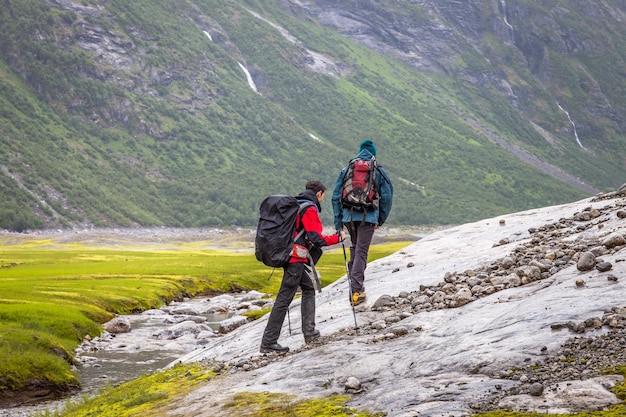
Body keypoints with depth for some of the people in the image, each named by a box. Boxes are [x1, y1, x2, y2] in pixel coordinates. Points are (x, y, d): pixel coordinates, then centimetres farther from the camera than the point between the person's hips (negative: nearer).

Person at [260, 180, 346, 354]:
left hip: (289, 255, 10)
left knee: (308, 289, 20)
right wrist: (337, 238, -5)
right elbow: (316, 239, -17)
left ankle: (309, 332, 17)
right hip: (297, 259, -10)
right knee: (284, 298, -8)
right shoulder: (310, 209, -13)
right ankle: (269, 342, -8)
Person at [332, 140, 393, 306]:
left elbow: (336, 196, 9)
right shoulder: (379, 172, 6)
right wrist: (381, 219, 14)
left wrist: (338, 222, 12)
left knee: (355, 247, 25)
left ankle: (354, 277, 19)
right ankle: (356, 290, -13)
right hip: (368, 217, -2)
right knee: (361, 251, -4)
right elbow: (387, 197, 5)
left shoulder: (346, 170, 11)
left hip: (349, 216, 2)